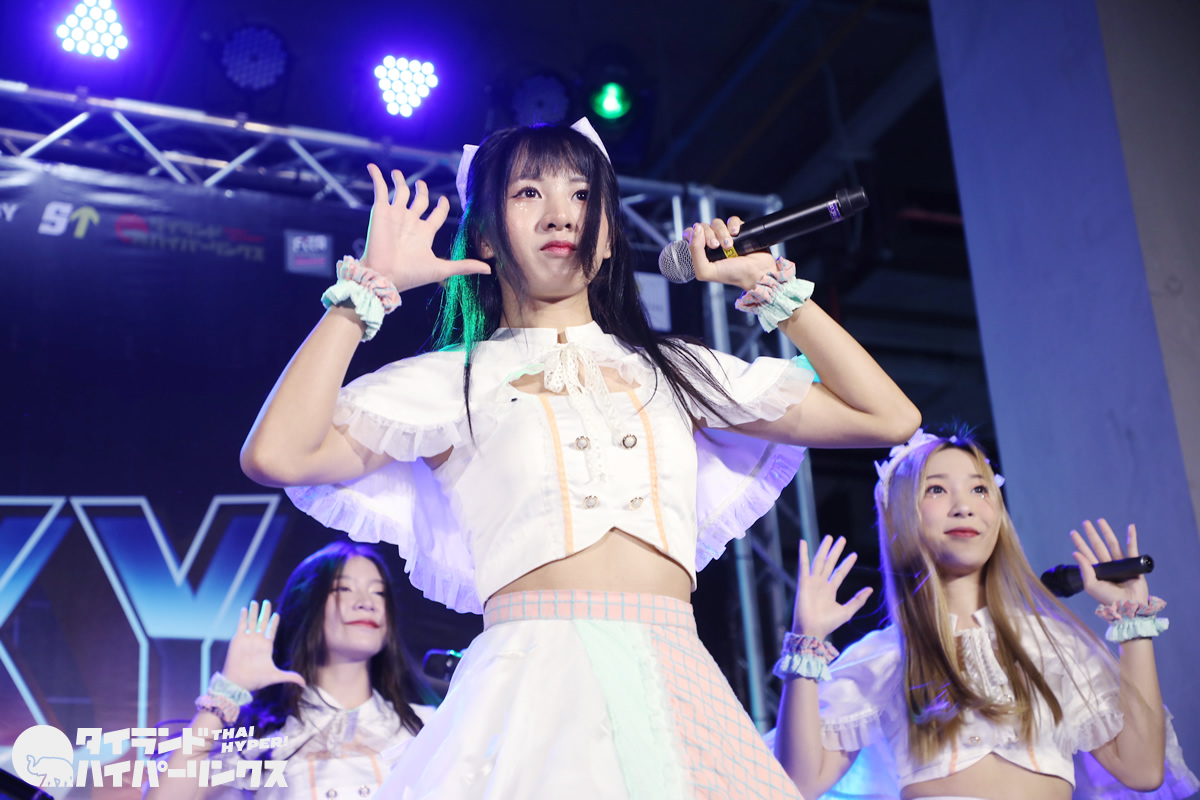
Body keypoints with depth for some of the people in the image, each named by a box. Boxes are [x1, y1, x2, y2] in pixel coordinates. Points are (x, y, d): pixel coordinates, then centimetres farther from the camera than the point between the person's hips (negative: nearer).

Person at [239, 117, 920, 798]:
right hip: (534, 689, -3)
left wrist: (772, 284, 18)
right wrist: (370, 286, 1)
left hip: (679, 687, 3)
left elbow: (889, 417, 16)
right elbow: (277, 455, -6)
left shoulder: (673, 371, 17)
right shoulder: (456, 380, 9)